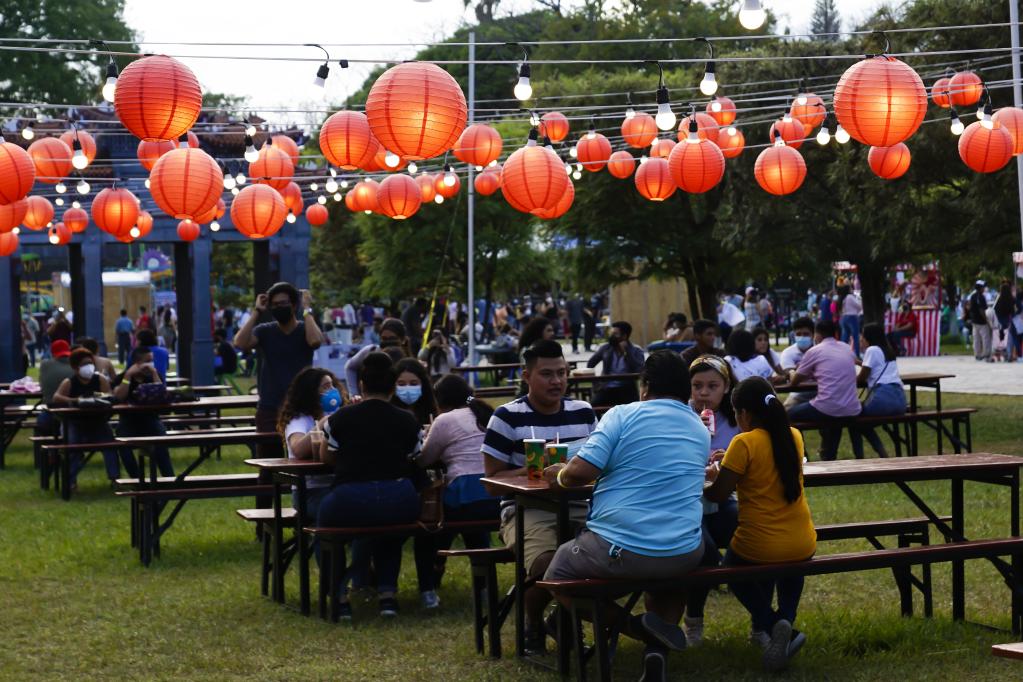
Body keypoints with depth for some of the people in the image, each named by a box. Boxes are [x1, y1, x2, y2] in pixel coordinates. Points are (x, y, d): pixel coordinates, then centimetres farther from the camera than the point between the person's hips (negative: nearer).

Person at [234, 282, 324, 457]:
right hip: (268, 410, 1)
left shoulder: (305, 330, 1)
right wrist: (256, 312, -10)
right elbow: (240, 343, -13)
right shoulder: (264, 331, 5)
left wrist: (307, 309, -14)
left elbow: (315, 341, -23)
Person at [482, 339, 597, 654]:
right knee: (547, 564, -34)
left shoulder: (584, 413, 13)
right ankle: (533, 625, 3)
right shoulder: (507, 417, -1)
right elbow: (493, 477, -2)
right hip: (527, 510, -4)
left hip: (579, 508, 4)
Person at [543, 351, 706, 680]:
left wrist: (560, 475, 11)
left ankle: (635, 626, 0)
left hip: (619, 551, -4)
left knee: (557, 574, 23)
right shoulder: (701, 431, 12)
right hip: (684, 555, 4)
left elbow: (580, 472, -12)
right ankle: (657, 647, 11)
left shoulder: (623, 414, -5)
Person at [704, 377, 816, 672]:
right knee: (790, 564, 41)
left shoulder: (744, 443, -16)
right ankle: (783, 620, 20)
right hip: (803, 545, 5)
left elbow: (718, 495, -12)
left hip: (759, 546, -5)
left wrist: (711, 478, 9)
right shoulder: (794, 436, 3)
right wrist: (728, 469, 23)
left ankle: (768, 623, 2)